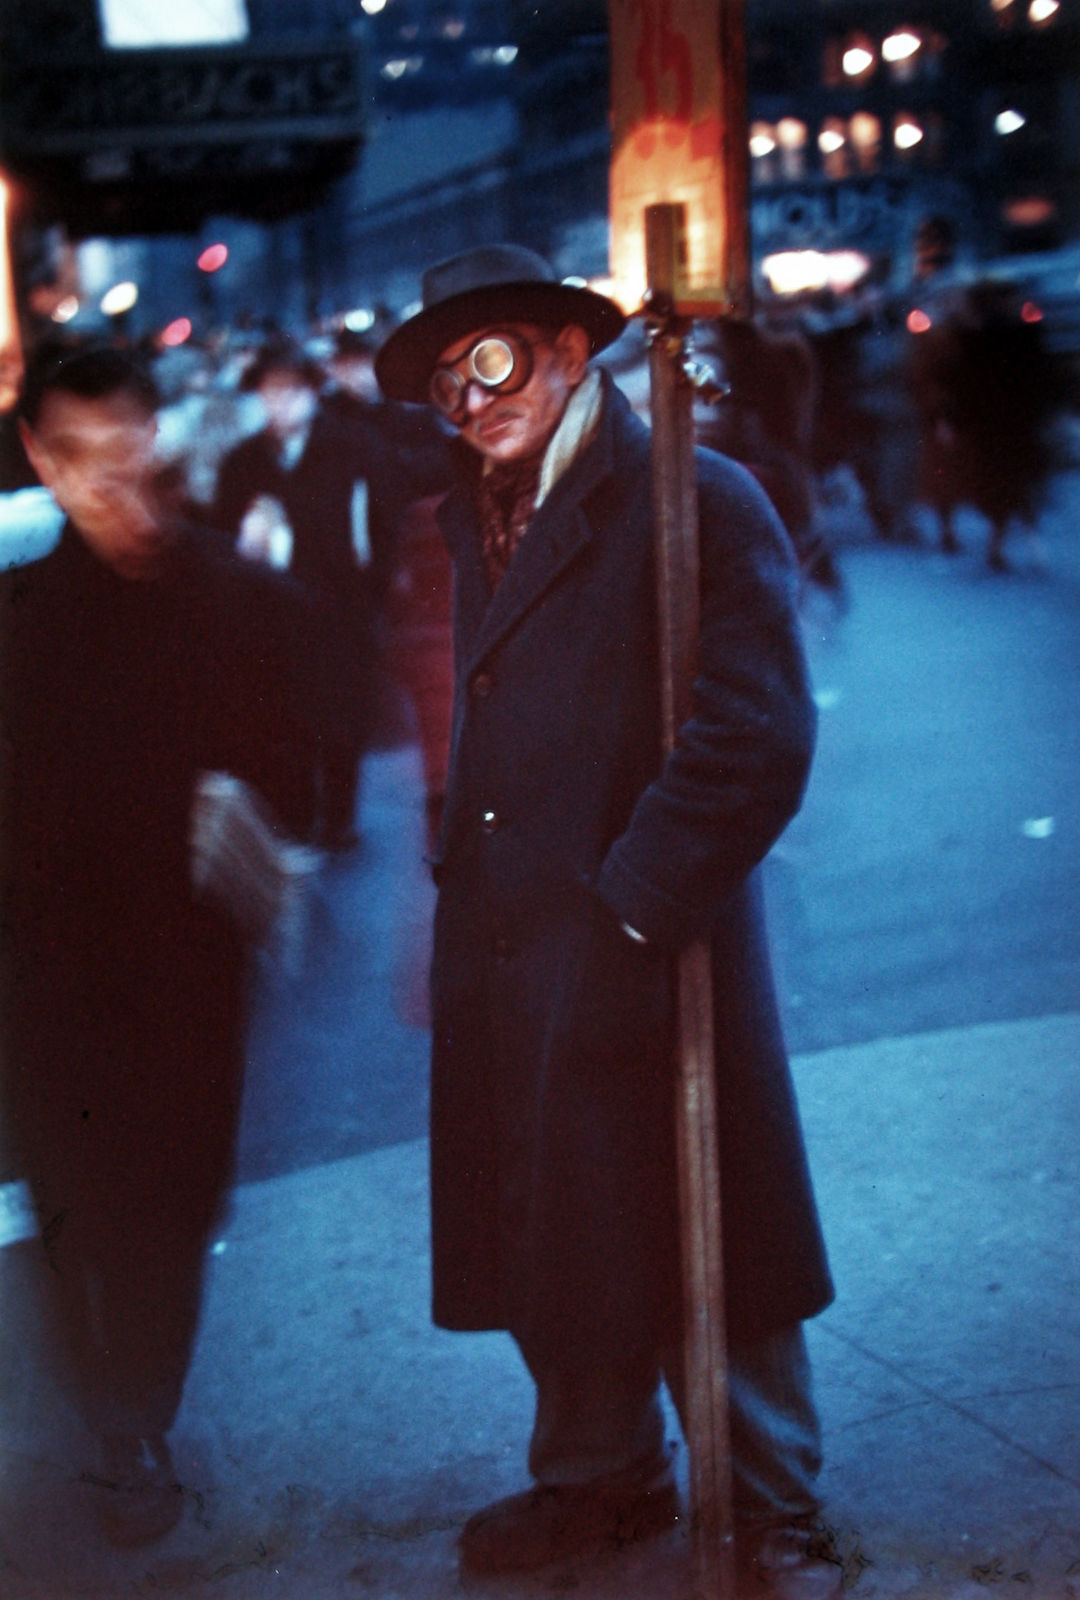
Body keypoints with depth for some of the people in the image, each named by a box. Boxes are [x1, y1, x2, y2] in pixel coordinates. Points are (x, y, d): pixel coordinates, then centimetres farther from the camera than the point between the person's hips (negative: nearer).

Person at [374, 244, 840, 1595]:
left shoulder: (694, 500, -9)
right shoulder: (476, 520, 14)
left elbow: (759, 738, -17)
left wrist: (630, 911, -17)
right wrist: (460, 867, 3)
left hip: (641, 954, -7)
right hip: (502, 952, 7)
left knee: (698, 1239, 6)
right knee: (547, 1238, 17)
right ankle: (601, 1478, 38)